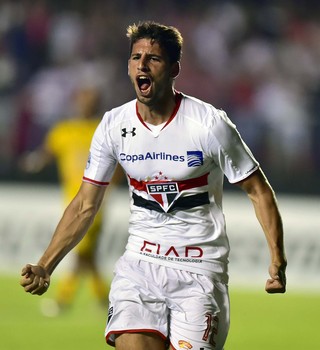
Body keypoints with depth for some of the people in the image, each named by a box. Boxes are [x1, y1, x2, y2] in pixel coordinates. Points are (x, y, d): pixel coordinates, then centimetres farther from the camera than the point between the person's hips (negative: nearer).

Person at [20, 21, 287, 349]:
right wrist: (45, 266, -1)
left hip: (200, 269, -3)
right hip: (139, 263, 3)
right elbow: (85, 204, 8)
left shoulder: (210, 123, -10)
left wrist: (277, 261, -11)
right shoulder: (113, 125, 0)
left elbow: (258, 190, -2)